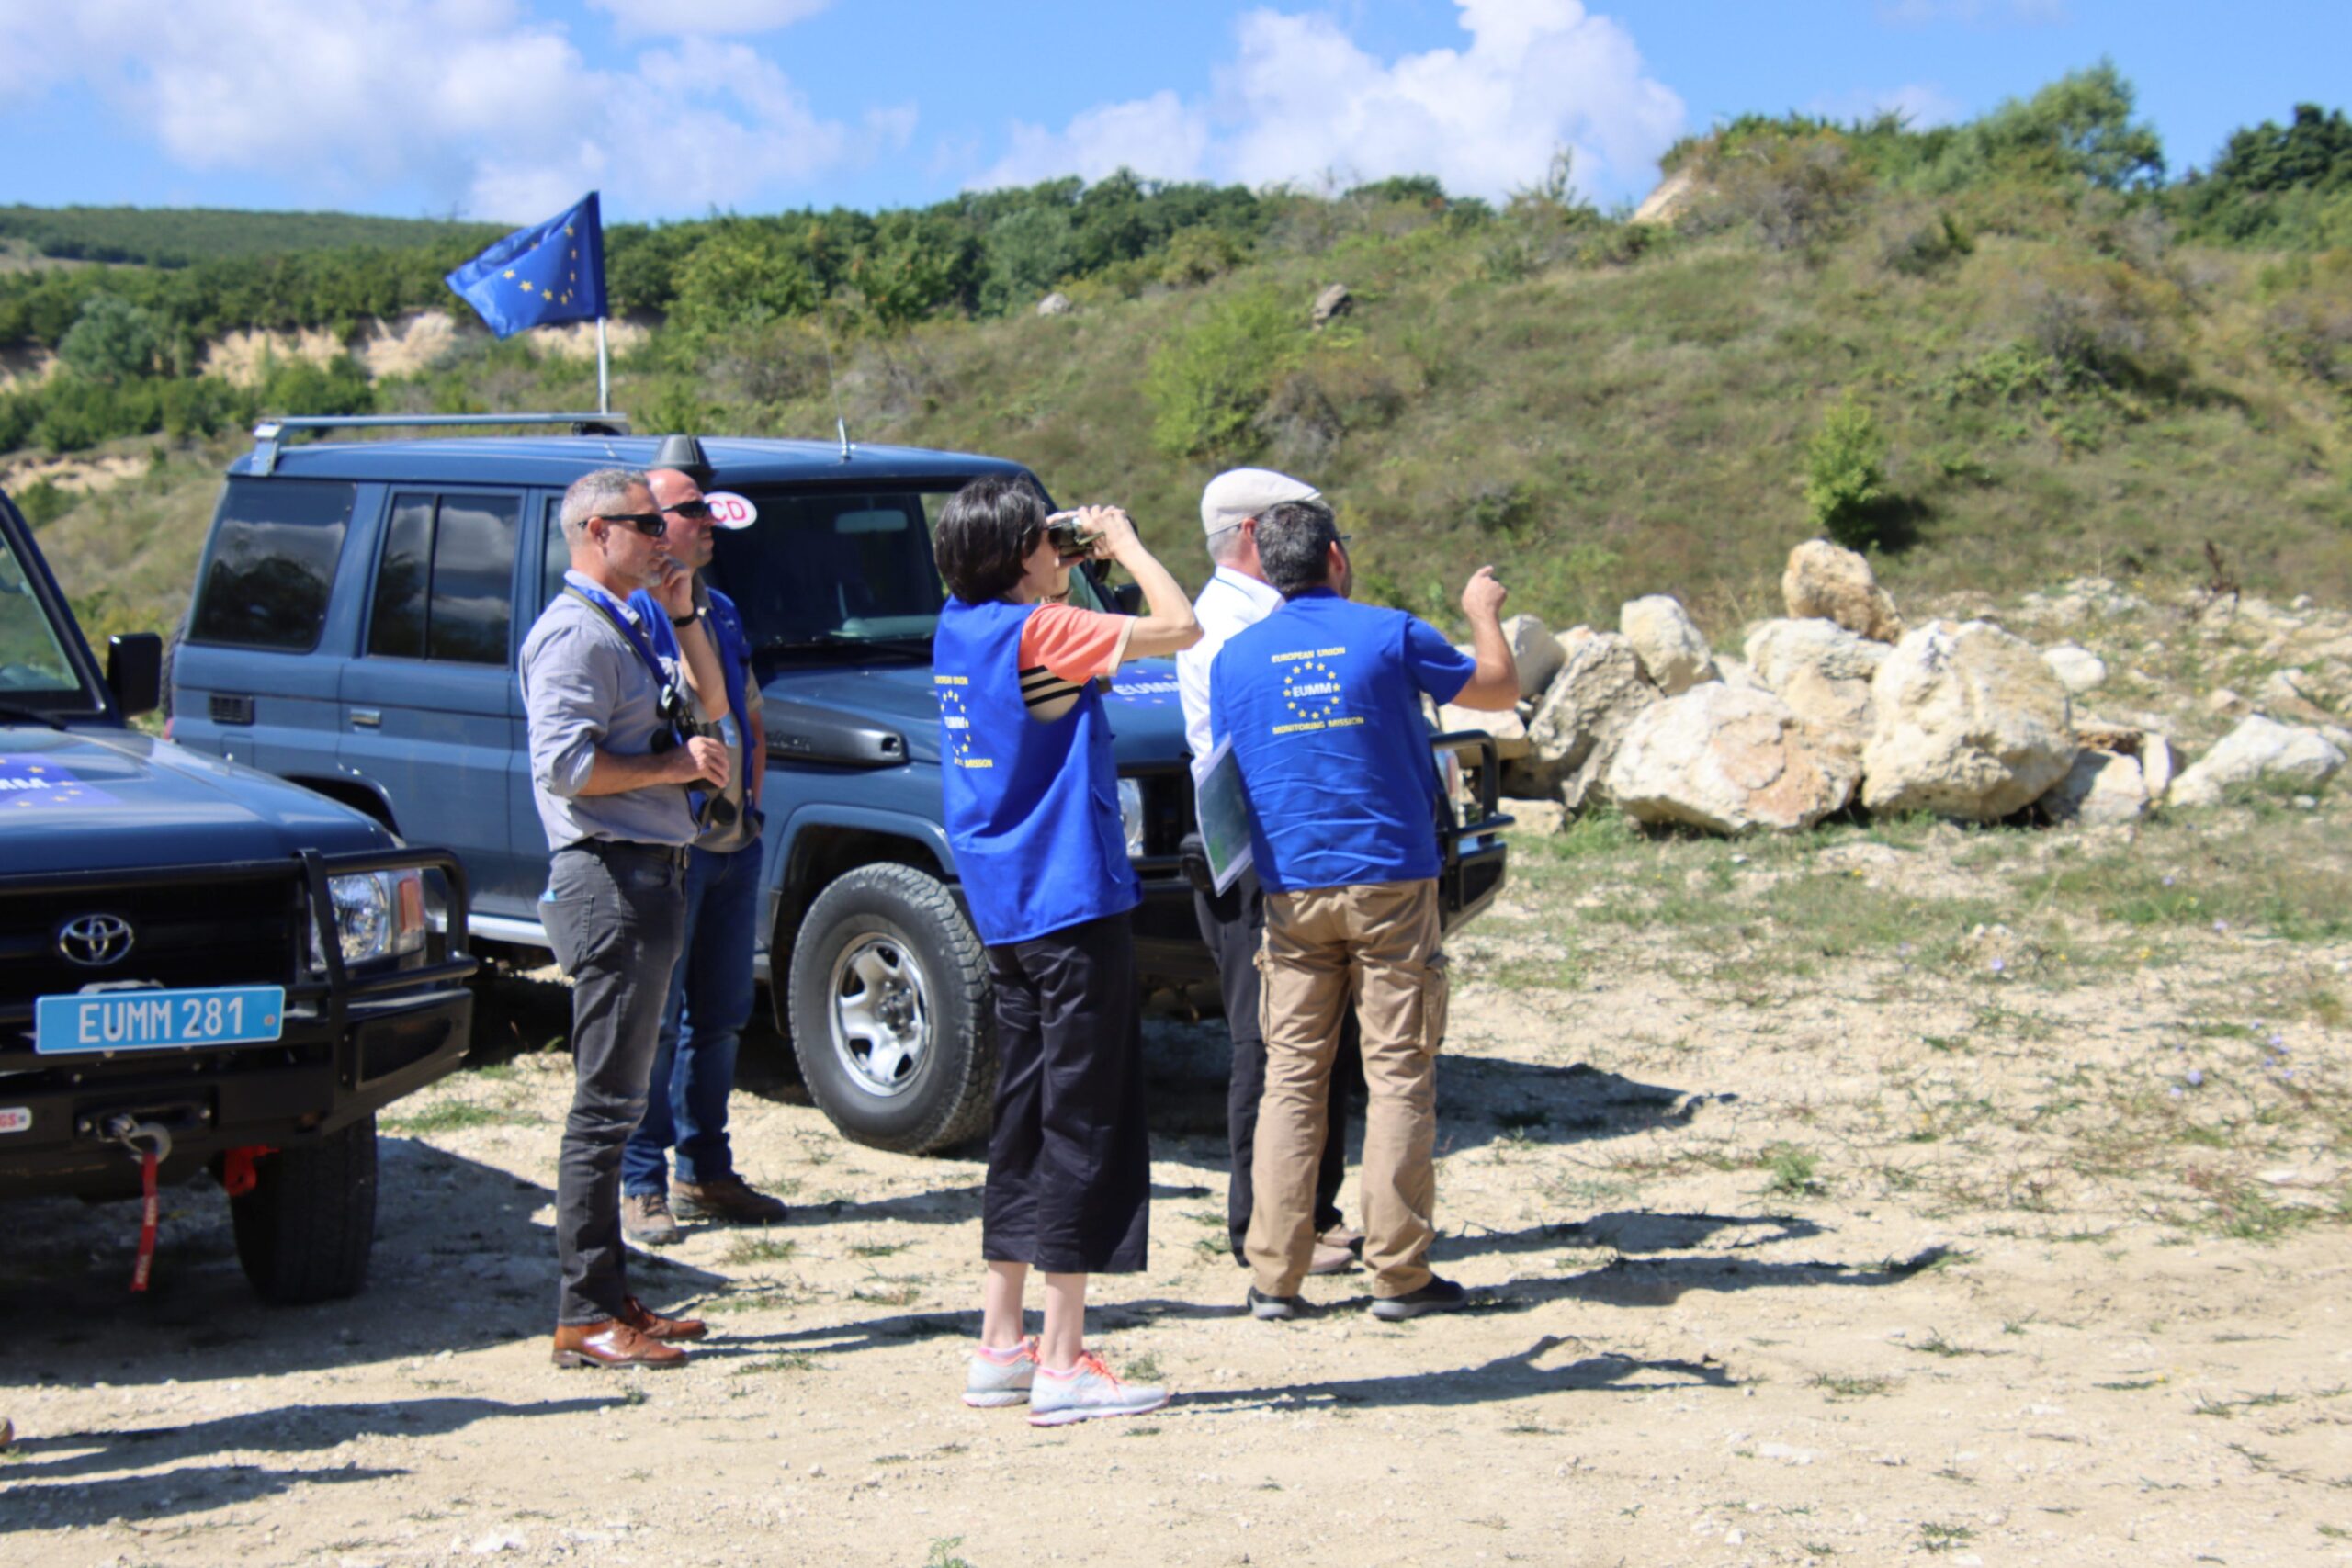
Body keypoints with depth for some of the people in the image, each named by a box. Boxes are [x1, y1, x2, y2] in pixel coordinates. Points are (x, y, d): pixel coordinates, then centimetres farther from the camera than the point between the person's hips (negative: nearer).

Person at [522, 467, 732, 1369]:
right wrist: (676, 766, -14)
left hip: (649, 878, 11)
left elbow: (710, 707, 25)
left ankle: (609, 1296, 20)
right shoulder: (575, 633, -12)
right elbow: (565, 764, -22)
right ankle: (586, 1316, -6)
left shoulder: (625, 628, 20)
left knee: (619, 1096, 13)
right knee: (605, 1101, -9)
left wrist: (684, 618, 13)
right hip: (611, 879, -11)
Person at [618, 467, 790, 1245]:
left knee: (719, 1018, 13)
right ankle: (640, 1188, 2)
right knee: (654, 1022, -4)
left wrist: (750, 797, 12)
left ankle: (705, 1173, 23)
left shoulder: (722, 612, 16)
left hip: (734, 843, 8)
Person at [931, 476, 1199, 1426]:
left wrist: (1087, 559, 13)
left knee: (1025, 1125, 15)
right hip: (1071, 905, -9)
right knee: (1085, 1131, -3)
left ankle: (1000, 1347, 20)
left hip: (1005, 911, 9)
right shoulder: (1035, 631, -16)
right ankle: (1062, 1364, -1)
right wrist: (1126, 544, -2)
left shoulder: (960, 628, 8)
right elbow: (1178, 627, -16)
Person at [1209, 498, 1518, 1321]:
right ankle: (1398, 1273, 2)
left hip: (1291, 889, 3)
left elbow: (1228, 780, 14)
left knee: (1291, 1076, 7)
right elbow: (1500, 689, 9)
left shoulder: (1236, 657, 4)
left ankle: (1274, 1275, 4)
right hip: (1388, 881, -3)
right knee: (1399, 1074, 2)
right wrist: (1484, 615, 26)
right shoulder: (1389, 635, -4)